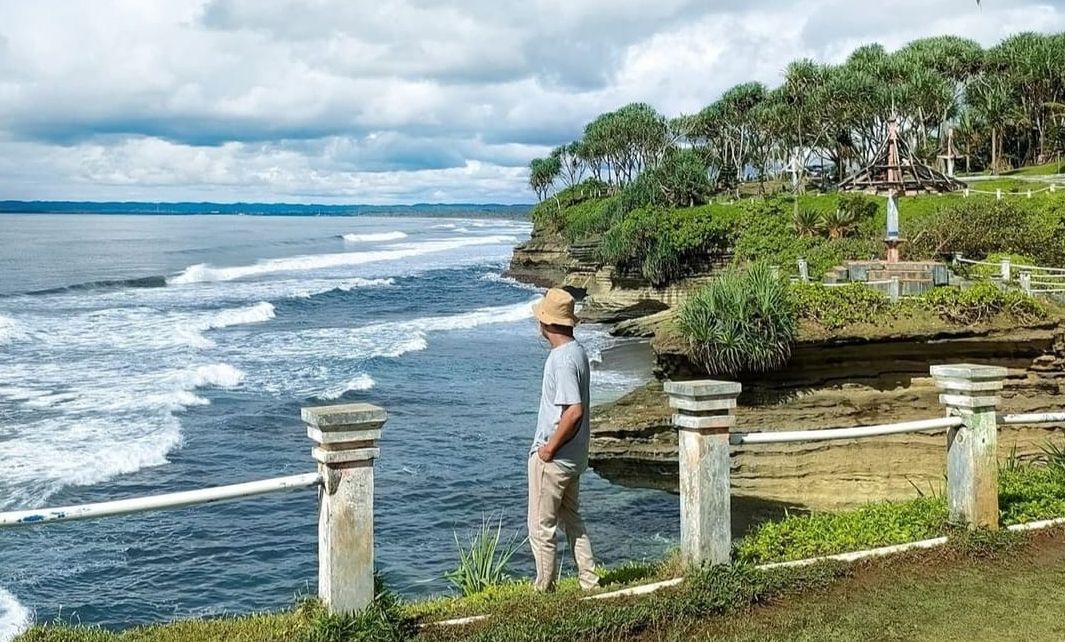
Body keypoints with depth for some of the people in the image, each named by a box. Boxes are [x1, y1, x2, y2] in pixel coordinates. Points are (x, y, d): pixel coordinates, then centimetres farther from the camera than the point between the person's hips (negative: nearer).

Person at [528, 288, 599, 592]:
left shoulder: (562, 359, -22)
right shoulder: (577, 350, 8)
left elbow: (574, 410, -29)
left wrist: (550, 448, -19)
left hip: (552, 459, -10)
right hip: (573, 456, 10)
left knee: (541, 527, 2)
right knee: (572, 520, 19)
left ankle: (544, 589, 11)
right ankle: (589, 581, 24)